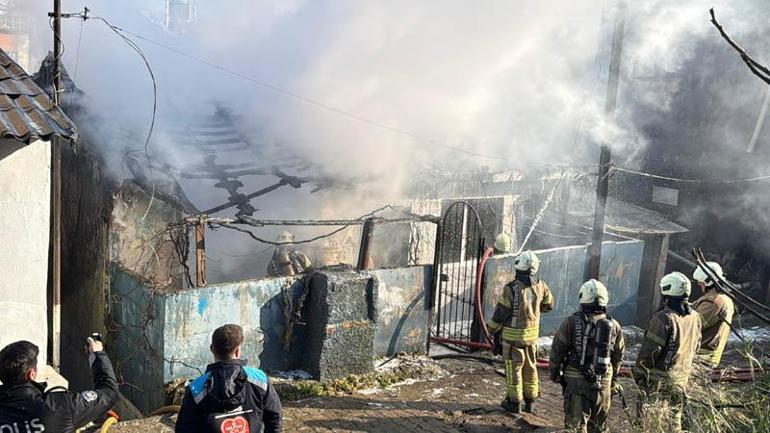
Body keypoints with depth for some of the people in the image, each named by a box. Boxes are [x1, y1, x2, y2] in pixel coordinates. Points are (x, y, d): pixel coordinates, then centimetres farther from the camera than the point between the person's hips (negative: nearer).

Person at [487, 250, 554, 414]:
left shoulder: (511, 288, -21)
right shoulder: (540, 286, -6)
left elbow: (500, 313, -14)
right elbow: (549, 305, 11)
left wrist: (491, 328, 2)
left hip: (513, 335, -5)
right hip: (532, 334, 5)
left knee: (513, 368, 7)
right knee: (530, 367, 16)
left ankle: (514, 402, 15)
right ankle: (530, 401, 24)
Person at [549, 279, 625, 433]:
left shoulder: (572, 322, -9)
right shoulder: (614, 326, 1)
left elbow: (557, 349, -4)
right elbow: (618, 356, 10)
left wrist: (554, 372, 11)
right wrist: (613, 378, 24)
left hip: (576, 380, -3)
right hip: (603, 382, 3)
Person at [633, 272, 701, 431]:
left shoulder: (664, 318, -21)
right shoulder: (695, 318, 3)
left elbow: (650, 349, -19)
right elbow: (695, 347, 14)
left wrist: (639, 371, -8)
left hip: (659, 381, -7)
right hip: (681, 379, 7)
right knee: (675, 418, 17)